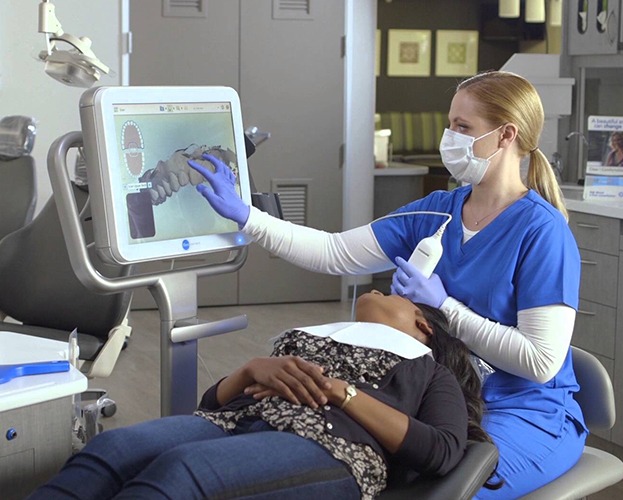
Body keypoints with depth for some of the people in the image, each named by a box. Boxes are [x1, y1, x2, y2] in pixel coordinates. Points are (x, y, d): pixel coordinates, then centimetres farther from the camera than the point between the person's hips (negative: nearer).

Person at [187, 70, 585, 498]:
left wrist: (444, 307, -19)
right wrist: (244, 215, -7)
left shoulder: (542, 232, -16)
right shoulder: (437, 211, 4)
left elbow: (542, 361, -21)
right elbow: (334, 254, 1)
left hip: (527, 413, -6)